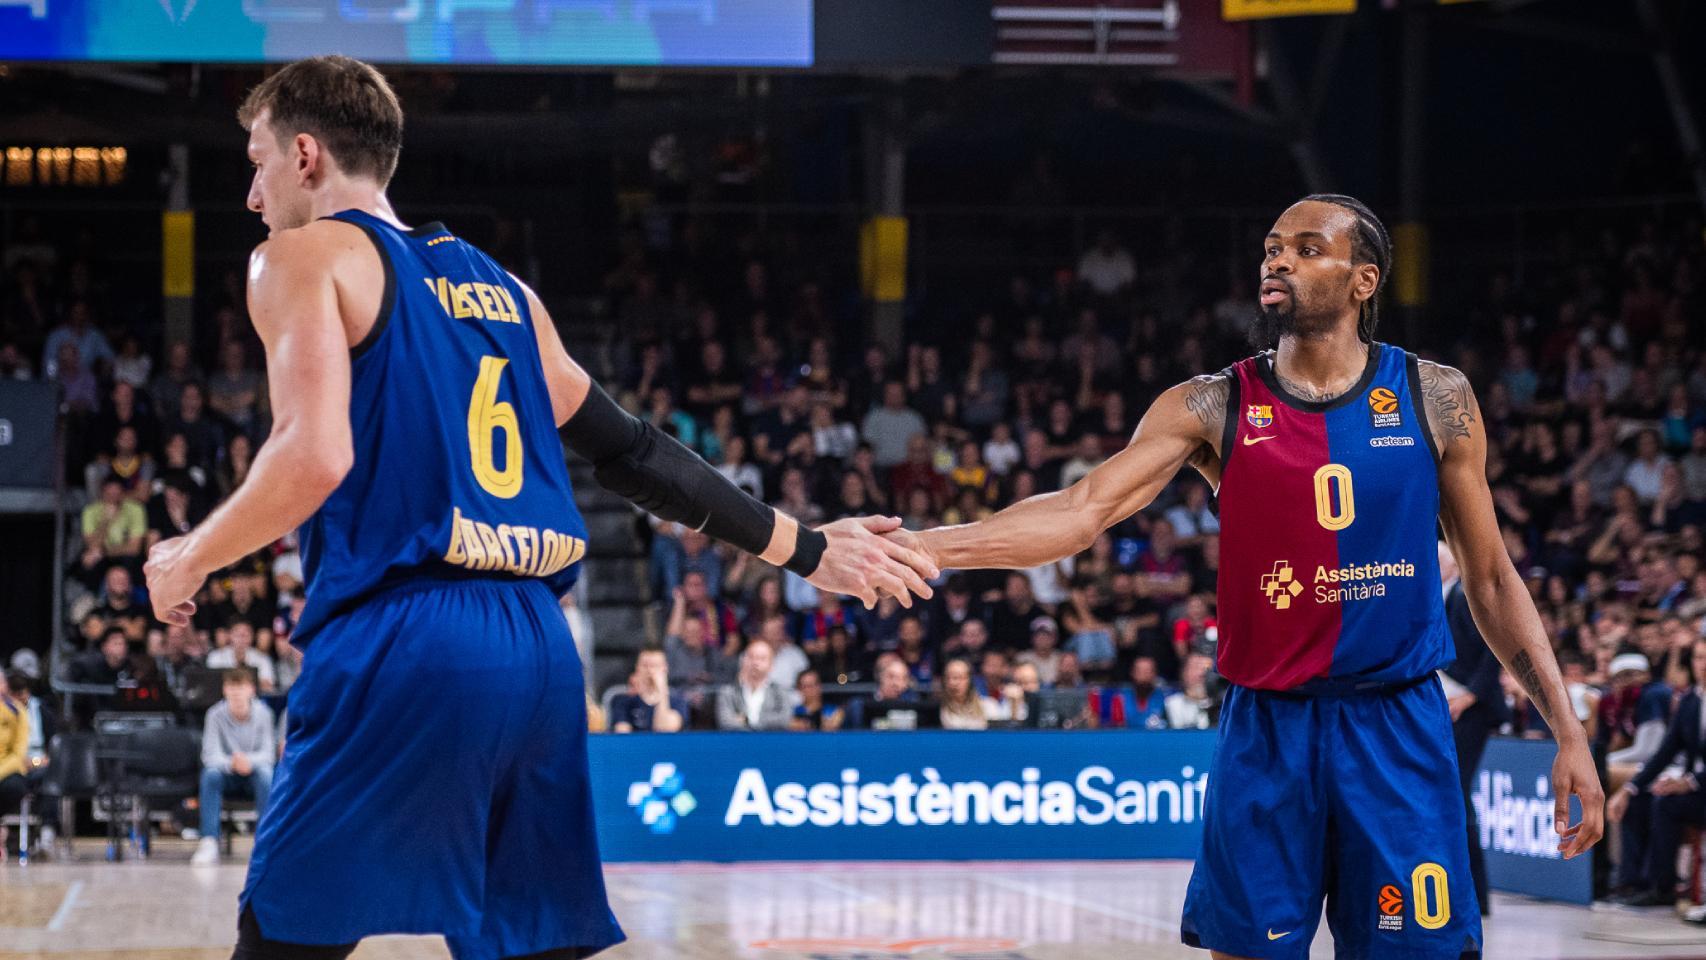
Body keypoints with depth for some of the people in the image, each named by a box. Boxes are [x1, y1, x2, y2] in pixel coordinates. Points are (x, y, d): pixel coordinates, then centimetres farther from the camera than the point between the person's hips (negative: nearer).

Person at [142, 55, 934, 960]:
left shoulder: (305, 257, 2)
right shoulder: (498, 287, 23)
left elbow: (313, 459, -13)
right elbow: (635, 454, 23)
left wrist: (187, 562, 3)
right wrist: (804, 548, 31)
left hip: (402, 647, -7)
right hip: (539, 650, 7)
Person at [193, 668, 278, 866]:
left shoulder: (262, 713, -10)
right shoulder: (216, 714, -10)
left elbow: (268, 753, -13)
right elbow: (210, 755, -17)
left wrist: (249, 761, -35)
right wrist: (231, 763, -39)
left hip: (252, 771, 0)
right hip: (228, 776, 0)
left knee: (265, 773, -34)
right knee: (210, 773, -33)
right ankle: (209, 843, -35)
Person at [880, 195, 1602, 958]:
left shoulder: (1434, 399, 2)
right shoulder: (1213, 407, 0)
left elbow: (1490, 579, 7)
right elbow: (1083, 511, -13)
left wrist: (1569, 732, 2)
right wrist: (922, 547, -27)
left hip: (1399, 730, 0)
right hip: (1266, 730, 0)